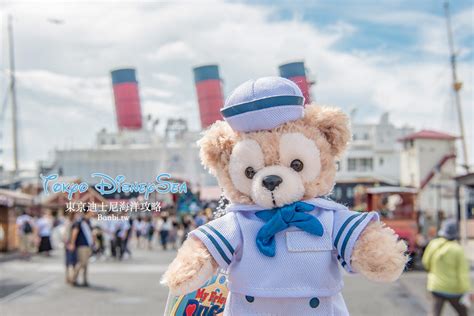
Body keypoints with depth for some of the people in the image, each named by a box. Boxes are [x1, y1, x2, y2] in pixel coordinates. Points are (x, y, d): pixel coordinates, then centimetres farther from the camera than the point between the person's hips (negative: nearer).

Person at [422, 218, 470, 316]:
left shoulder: (433, 244, -6)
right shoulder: (457, 249, -17)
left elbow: (426, 263, 6)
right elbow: (463, 272, -17)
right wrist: (467, 292, -15)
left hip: (436, 286, 3)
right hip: (453, 289, -3)